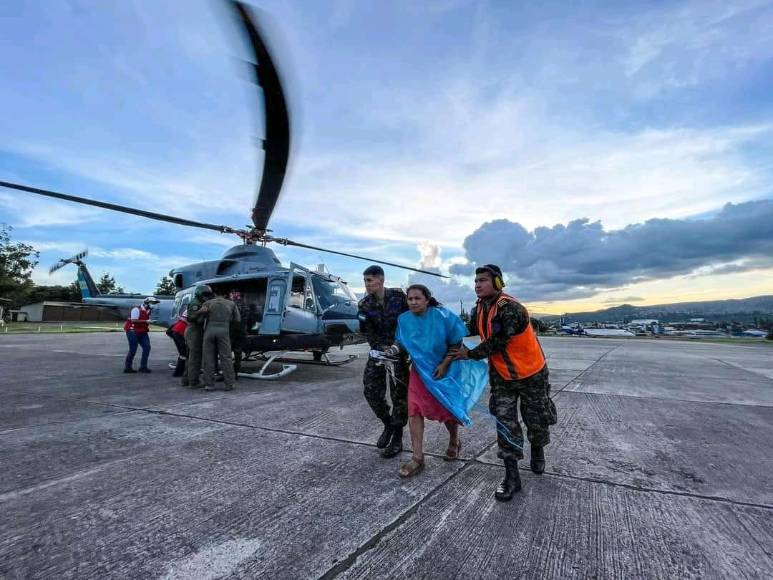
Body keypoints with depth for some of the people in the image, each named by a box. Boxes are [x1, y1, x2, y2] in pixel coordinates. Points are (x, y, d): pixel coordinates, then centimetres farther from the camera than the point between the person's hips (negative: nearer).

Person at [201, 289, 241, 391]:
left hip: (210, 330, 1)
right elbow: (237, 319, 13)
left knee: (209, 358, 6)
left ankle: (209, 384, 7)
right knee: (226, 358, 3)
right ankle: (229, 384, 3)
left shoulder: (208, 303, 14)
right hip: (224, 330, 0)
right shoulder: (231, 304, 15)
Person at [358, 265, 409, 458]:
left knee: (400, 392, -2)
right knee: (371, 389, -2)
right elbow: (369, 333, -6)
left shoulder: (398, 296, -7)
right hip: (379, 350, 3)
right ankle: (388, 424, 24)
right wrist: (382, 349, -21)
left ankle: (397, 438, 13)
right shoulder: (364, 305, -2)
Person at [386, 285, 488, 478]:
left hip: (445, 370, -2)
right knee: (414, 411, -7)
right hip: (420, 370, 3)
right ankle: (418, 458, 4)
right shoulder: (404, 319, -8)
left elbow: (456, 343, -11)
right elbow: (401, 342, 5)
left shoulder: (442, 316, -18)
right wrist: (394, 349, -16)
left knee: (449, 410, 11)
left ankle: (454, 442, 42)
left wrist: (444, 365, -17)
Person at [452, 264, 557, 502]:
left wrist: (470, 354, -17)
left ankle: (537, 449, 45)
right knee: (504, 421, 0)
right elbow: (470, 329, 13)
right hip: (502, 376, 5)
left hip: (531, 374, -5)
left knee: (536, 420, 13)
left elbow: (497, 343, -28)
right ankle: (512, 476, 9)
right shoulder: (479, 309, -3)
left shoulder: (510, 308, -28)